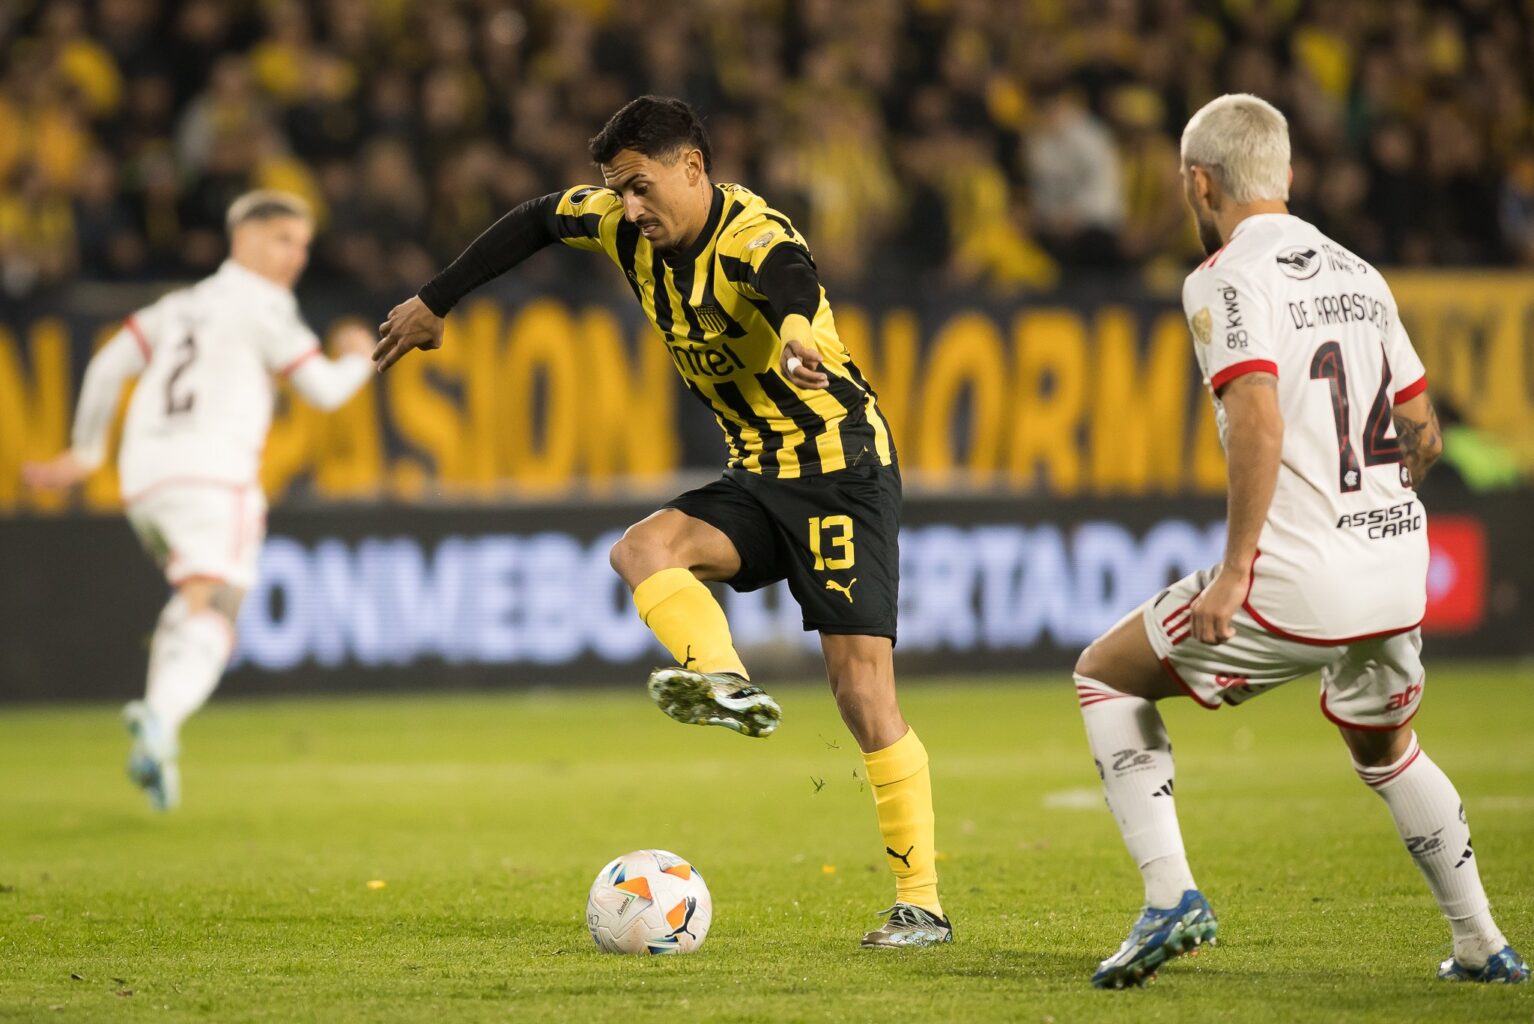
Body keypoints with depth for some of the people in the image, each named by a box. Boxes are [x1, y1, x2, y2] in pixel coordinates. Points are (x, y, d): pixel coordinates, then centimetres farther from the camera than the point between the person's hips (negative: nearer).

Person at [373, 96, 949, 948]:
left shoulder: (752, 238, -24)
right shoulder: (627, 224, -1)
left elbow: (791, 282, -49)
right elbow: (535, 223, 19)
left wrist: (796, 339, -73)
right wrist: (435, 304, 22)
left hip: (843, 470, -8)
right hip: (757, 479, 8)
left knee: (864, 690, -14)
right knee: (643, 550, -22)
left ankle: (922, 906, -8)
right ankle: (727, 684, -44)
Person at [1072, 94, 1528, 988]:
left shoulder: (1227, 279, -7)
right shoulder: (1358, 274, 15)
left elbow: (1260, 420, -22)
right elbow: (1423, 435, 19)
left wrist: (1236, 568, -19)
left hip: (1297, 581, -7)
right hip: (1398, 577, 7)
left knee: (1106, 675, 11)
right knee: (1387, 750, 32)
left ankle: (1169, 896, -1)